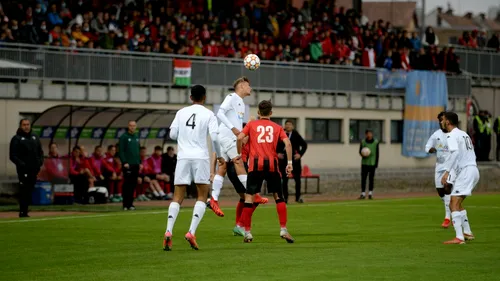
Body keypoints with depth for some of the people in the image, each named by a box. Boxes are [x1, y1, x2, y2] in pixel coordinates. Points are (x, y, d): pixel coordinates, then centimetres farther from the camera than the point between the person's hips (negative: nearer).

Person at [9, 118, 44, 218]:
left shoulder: (35, 137, 16)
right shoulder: (17, 139, -2)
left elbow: (40, 151, 21)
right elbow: (12, 155, -6)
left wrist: (40, 161, 3)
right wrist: (21, 164, -17)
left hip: (34, 169, 6)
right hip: (23, 169, -6)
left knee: (30, 190, 7)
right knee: (24, 190, -9)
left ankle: (25, 210, 13)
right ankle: (22, 211, -7)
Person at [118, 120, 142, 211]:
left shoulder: (137, 137, 17)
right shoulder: (124, 137, -3)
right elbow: (121, 151, -8)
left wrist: (140, 162, 14)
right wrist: (124, 162, -17)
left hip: (136, 165, 6)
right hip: (128, 165, -6)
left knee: (133, 185, 6)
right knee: (127, 185, -7)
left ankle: (130, 203, 12)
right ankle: (126, 205, -6)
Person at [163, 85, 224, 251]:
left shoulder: (181, 112, 9)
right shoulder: (208, 114, 1)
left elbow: (173, 134, 7)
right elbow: (214, 137, -7)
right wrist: (219, 156, 7)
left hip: (183, 157, 3)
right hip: (201, 157, -3)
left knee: (178, 197, 4)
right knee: (202, 196, 6)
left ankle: (168, 232, -14)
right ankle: (191, 232, -11)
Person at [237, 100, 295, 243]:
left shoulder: (251, 124, 12)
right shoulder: (277, 127, 14)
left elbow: (240, 137, -4)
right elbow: (287, 143, 1)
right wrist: (290, 163, 2)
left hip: (255, 164, -1)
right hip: (272, 164, 1)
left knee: (249, 197, 2)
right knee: (278, 197, 11)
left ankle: (247, 232, -3)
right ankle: (283, 229, 4)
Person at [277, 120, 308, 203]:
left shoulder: (296, 135, -2)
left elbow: (304, 145, 2)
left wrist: (300, 154, -7)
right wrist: (278, 153, -4)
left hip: (294, 159, -1)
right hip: (283, 160, 1)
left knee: (297, 179, 3)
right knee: (284, 179, 2)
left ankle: (298, 197, 14)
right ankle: (285, 197, 9)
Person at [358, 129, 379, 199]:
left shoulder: (376, 142, 1)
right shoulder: (363, 142, 3)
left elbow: (377, 153, 4)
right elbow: (360, 152, 9)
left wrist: (376, 163, 0)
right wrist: (363, 155, -14)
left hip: (372, 164, -1)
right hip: (364, 163, 1)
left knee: (371, 179, 3)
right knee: (363, 179, -2)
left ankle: (370, 193, 10)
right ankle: (363, 194, 2)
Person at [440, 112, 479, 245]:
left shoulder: (452, 135, -7)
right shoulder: (463, 134, 22)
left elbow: (455, 152, -24)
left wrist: (447, 172, -26)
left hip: (466, 171, -10)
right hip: (473, 169, 10)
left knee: (454, 204, -15)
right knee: (457, 204, 22)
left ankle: (459, 237, -23)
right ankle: (467, 233, 26)